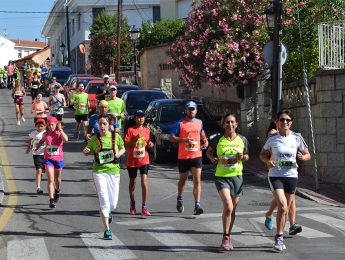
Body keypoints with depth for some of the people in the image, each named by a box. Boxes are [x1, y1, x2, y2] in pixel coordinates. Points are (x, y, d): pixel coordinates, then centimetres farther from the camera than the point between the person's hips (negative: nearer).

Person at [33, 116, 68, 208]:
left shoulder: (60, 133, -7)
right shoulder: (46, 134, 0)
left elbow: (66, 139, -30)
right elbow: (42, 140, 21)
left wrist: (60, 129, -23)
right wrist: (36, 147, 6)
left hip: (58, 159, 0)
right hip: (48, 159, 0)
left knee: (57, 178, 19)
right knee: (50, 180, -10)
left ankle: (57, 192, 48)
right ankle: (51, 200, -12)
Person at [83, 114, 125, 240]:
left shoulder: (115, 136, 2)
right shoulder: (94, 139, 0)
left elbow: (123, 148, 17)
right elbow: (88, 152, 12)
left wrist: (119, 153, -5)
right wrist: (85, 151, -11)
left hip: (114, 171, 2)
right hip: (99, 171, -2)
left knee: (113, 202, 8)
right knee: (104, 200, -10)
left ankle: (108, 212, 47)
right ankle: (107, 229, -6)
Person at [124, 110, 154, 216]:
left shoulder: (147, 130, 6)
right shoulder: (131, 130, -6)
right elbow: (126, 145, -10)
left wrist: (150, 144, -2)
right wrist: (135, 139, -23)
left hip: (144, 160, 1)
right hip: (132, 160, -1)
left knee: (144, 182, -13)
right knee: (132, 182, 14)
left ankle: (144, 207, -10)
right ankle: (132, 204, 36)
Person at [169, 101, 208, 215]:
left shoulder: (199, 122, 11)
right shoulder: (180, 124, -3)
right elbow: (171, 137, -6)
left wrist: (205, 140, 12)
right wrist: (184, 139, -19)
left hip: (197, 155, 2)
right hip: (183, 157, -2)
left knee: (197, 180, -10)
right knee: (183, 179, 14)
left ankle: (197, 206, -14)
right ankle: (179, 199, 39)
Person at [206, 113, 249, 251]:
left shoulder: (242, 140, 1)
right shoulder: (218, 140, -4)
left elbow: (247, 156, 14)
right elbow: (209, 151, 12)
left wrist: (243, 156, -9)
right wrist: (213, 158, -9)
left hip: (237, 176, 3)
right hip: (221, 176, -3)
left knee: (232, 209, 11)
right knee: (228, 207, -19)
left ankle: (228, 237, 27)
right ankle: (225, 238, -6)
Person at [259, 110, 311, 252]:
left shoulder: (297, 138, -1)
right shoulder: (272, 139, -4)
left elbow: (308, 154, 7)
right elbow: (262, 154, 9)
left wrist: (302, 157, -16)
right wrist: (267, 161, -12)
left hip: (291, 176, 3)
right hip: (275, 175, -2)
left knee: (285, 209, 11)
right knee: (282, 206, -19)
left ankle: (279, 238, 26)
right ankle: (279, 237, -6)